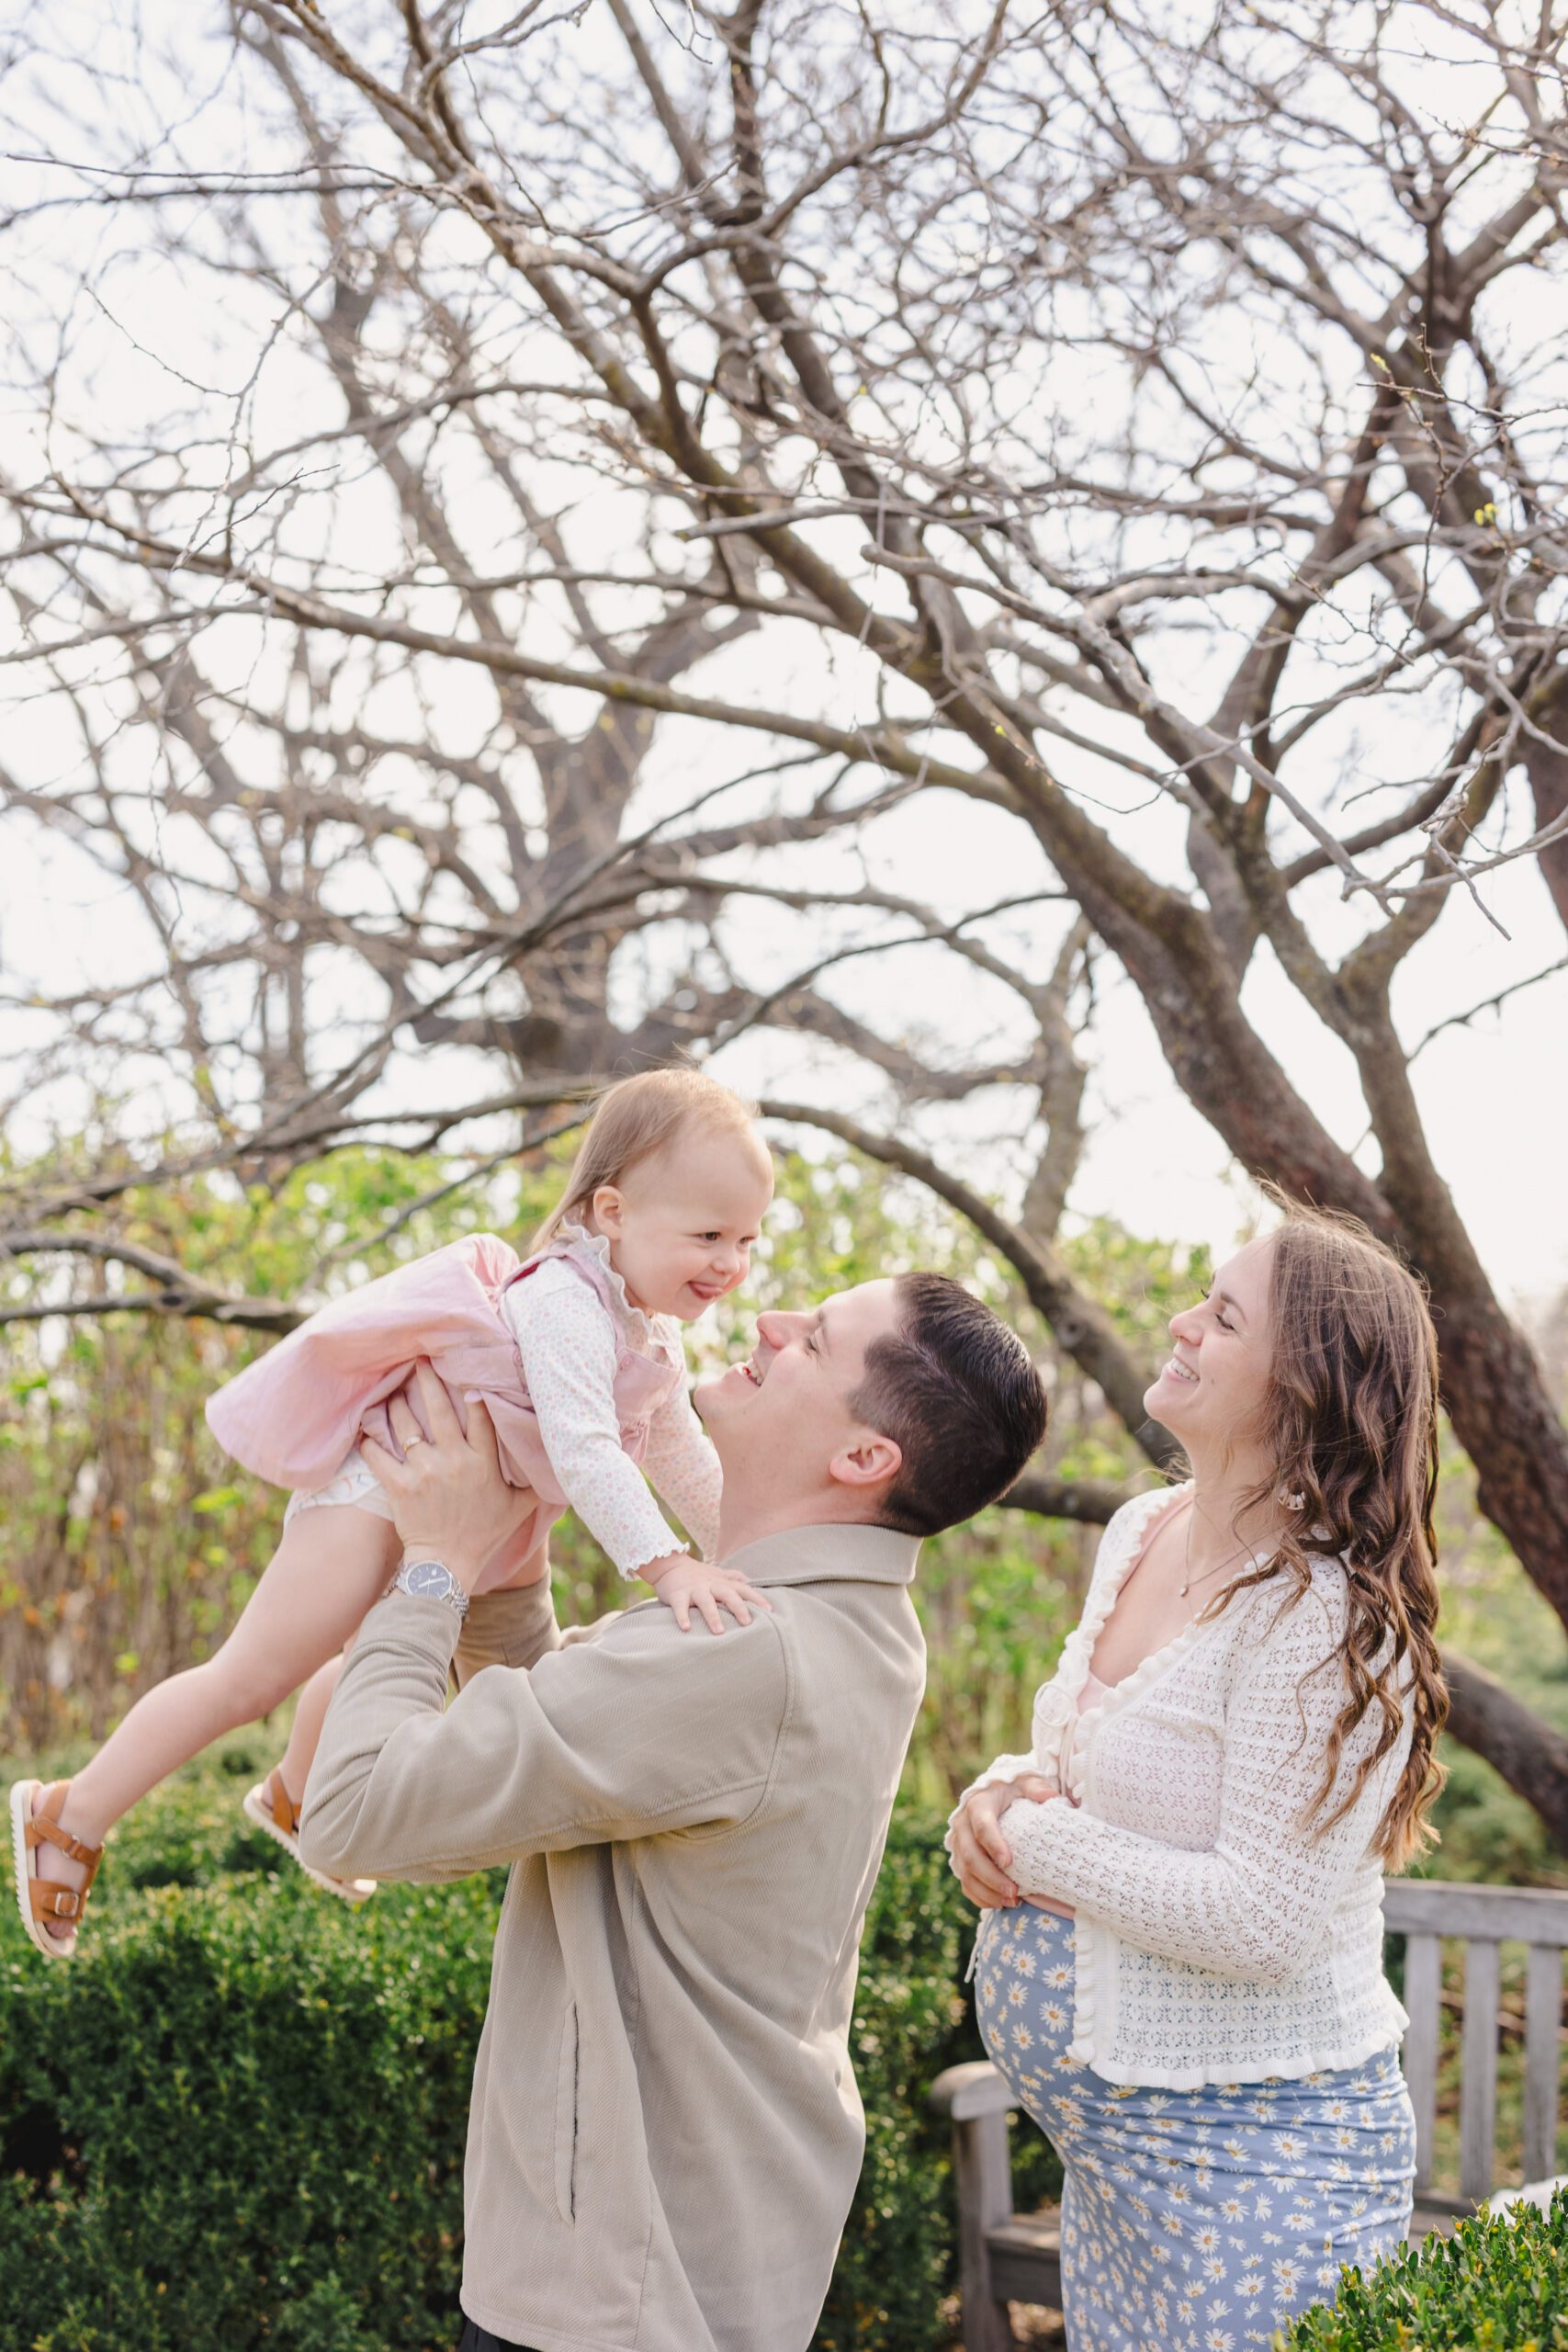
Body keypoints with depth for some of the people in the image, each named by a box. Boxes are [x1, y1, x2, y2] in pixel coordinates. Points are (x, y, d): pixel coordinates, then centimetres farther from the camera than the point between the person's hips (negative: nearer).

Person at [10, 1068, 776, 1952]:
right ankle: (71, 1820, 4)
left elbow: (683, 1459, 18)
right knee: (249, 1679, -11)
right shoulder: (564, 1305, -29)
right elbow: (582, 1449, -40)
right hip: (388, 1491, -10)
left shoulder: (656, 1334, 3)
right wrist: (666, 1563, -46)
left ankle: (293, 1798, 61)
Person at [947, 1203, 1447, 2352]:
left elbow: (1261, 1922, -27)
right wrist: (1004, 1792, -3)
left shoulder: (1322, 1613, -24)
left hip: (1255, 2155, -8)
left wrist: (1038, 1847, -18)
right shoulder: (1141, 1534, 3)